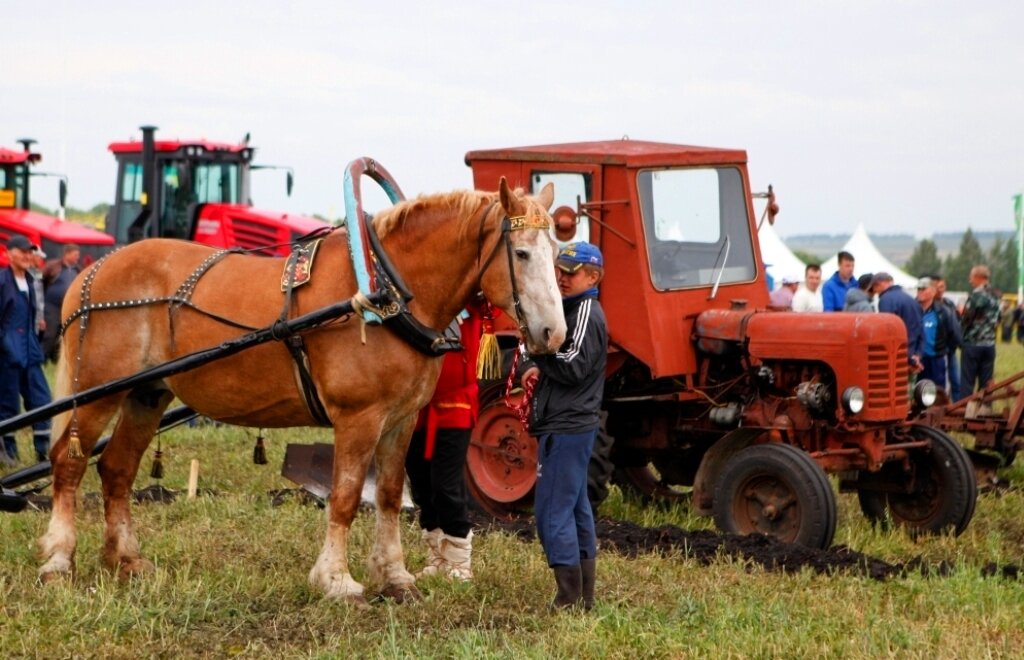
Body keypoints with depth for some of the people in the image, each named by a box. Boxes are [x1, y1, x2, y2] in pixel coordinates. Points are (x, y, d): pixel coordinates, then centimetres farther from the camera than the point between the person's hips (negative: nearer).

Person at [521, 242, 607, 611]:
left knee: (553, 512, -11)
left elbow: (574, 367, -21)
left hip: (567, 428, -11)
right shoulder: (569, 309, 19)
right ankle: (583, 597, 20)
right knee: (576, 510, 14)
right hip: (564, 425, 11)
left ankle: (571, 599, -11)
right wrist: (536, 367, 4)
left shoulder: (586, 313, -13)